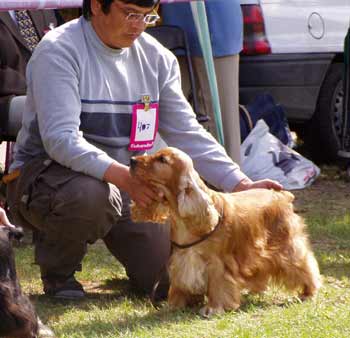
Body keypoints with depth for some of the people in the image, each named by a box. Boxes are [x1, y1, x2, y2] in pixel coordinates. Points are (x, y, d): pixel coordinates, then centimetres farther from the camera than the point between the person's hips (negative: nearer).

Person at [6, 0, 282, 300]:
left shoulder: (157, 58, 2)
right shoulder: (59, 51, -17)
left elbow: (188, 135, 4)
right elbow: (60, 139, -28)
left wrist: (242, 186, -8)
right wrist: (122, 176, -42)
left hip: (128, 182, 5)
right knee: (88, 194, -41)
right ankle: (58, 275, -10)